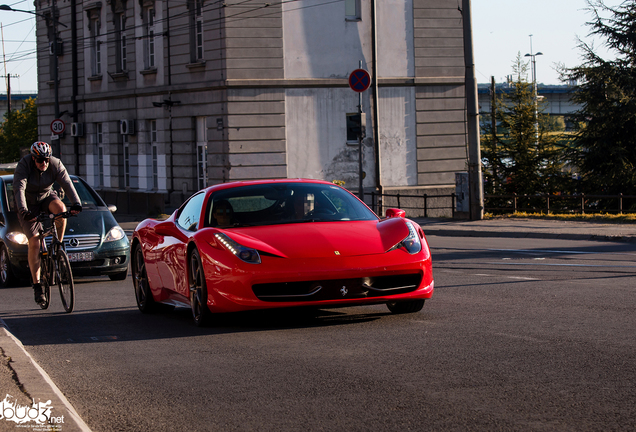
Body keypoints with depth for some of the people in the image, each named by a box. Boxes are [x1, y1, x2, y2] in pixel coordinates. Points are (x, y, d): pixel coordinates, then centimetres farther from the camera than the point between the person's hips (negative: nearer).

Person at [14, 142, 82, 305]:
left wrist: (76, 203, -42)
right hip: (29, 204, -2)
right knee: (34, 242, -12)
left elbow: (67, 184, -26)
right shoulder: (24, 165, -25)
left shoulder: (56, 164, -17)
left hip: (46, 197, 2)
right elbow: (19, 188, -35)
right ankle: (37, 285, -7)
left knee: (60, 208, -34)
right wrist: (23, 210, -49)